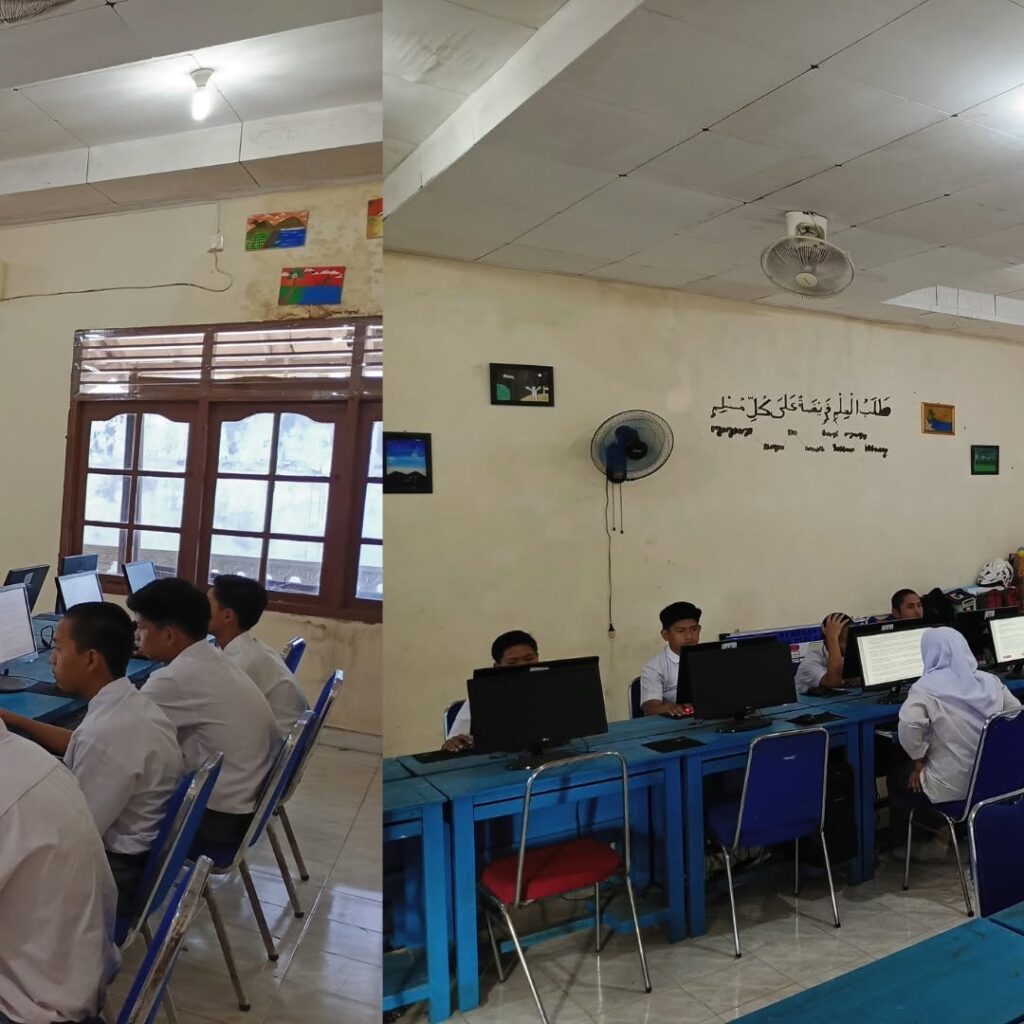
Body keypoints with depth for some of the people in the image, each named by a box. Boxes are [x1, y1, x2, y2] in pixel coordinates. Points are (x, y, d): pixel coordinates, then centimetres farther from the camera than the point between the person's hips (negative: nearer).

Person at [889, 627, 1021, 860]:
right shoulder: (989, 681, 3)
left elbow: (908, 727, -31)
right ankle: (943, 833, 35)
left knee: (897, 774, 23)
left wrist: (919, 762, -14)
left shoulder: (927, 686, -16)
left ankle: (901, 844, 30)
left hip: (951, 788, -6)